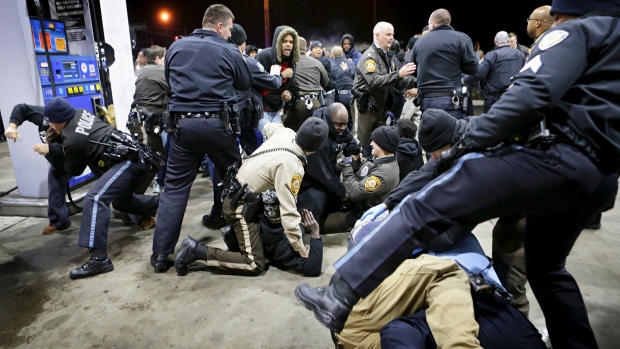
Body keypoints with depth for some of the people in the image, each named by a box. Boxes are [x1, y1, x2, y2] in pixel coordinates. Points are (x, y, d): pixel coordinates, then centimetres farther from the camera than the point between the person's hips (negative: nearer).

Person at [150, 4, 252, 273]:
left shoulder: (176, 47, 10)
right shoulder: (228, 51, 1)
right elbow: (246, 84, 15)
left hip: (182, 123, 3)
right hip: (216, 123, -2)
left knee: (175, 188, 5)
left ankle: (160, 255, 5)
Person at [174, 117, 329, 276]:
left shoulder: (285, 133, -4)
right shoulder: (291, 166, -26)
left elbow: (268, 127, 23)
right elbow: (288, 213, -28)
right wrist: (301, 249, -17)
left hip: (236, 196, 9)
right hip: (241, 207, -9)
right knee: (255, 265, -7)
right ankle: (196, 250, -6)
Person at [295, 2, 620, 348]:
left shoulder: (579, 31, 5)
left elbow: (532, 94, -14)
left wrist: (472, 140, -11)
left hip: (557, 158, -10)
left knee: (426, 206, -16)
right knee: (547, 267, 28)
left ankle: (341, 298, -20)